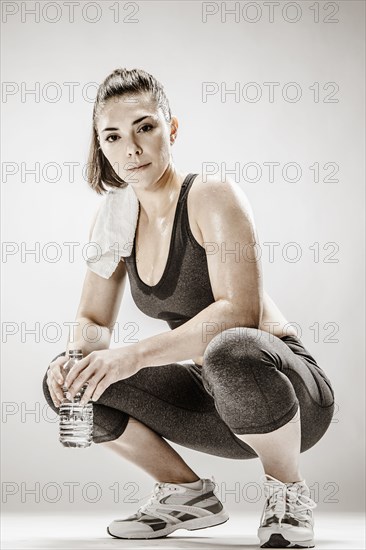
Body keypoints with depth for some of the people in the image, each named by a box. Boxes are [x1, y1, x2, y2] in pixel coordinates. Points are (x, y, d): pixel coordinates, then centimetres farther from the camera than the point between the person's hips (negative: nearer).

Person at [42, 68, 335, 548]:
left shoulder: (212, 196, -17)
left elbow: (240, 311, -28)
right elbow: (93, 320, 7)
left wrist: (137, 354, -36)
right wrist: (74, 357, -17)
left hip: (288, 387, -6)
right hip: (211, 394, 7)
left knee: (230, 353, -41)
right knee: (67, 379, -6)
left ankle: (288, 494, -11)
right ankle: (187, 494, 9)